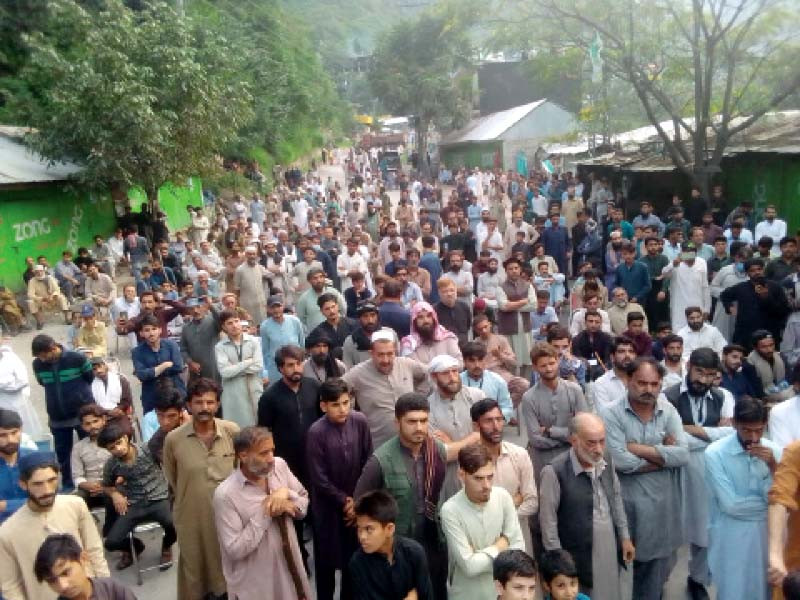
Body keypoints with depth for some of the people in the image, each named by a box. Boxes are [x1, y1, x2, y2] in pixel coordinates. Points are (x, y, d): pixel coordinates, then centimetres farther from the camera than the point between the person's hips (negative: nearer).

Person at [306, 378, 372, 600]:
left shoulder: (360, 422, -12)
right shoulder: (316, 432, -21)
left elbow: (368, 463, -3)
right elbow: (319, 478, -15)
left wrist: (357, 500, -5)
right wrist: (344, 501, -9)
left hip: (356, 502, 3)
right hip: (328, 505, -3)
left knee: (354, 556, 14)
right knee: (327, 558, 11)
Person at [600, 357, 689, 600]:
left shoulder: (669, 411, 0)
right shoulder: (610, 413, -12)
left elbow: (683, 454, -11)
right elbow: (621, 461, -21)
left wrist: (638, 448, -17)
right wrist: (663, 454, -11)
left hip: (663, 502, 3)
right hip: (628, 503, -3)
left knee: (659, 562, 17)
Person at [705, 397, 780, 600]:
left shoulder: (773, 451, -3)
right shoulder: (715, 453, -18)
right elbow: (730, 505, -19)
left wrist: (772, 466, -20)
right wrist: (765, 502, -7)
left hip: (766, 533, 4)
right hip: (731, 536, -4)